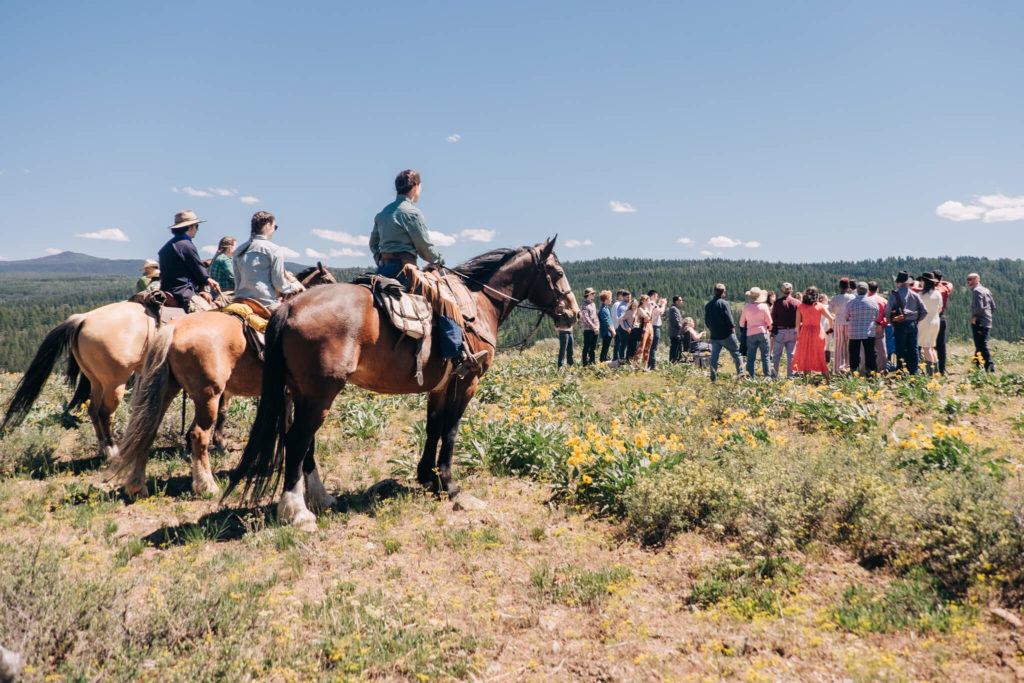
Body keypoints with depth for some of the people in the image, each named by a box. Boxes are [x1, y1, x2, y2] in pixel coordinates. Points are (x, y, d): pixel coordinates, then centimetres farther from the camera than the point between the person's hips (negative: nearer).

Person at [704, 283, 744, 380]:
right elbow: (729, 318, -14)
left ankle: (713, 377, 2)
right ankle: (740, 373, 10)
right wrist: (732, 328, -1)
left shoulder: (707, 305, 9)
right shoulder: (724, 303, -10)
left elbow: (706, 321, 14)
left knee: (714, 356, 6)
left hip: (714, 336, 5)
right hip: (726, 335, -5)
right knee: (736, 353, 8)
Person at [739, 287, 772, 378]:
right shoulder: (764, 306, -3)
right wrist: (769, 329, 18)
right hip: (762, 332, -1)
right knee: (765, 355, 4)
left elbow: (741, 323, 6)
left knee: (750, 357, 4)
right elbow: (769, 322, -2)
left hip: (750, 334, 1)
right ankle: (767, 375, 3)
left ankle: (750, 376, 3)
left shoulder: (746, 307, 0)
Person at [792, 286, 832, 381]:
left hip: (805, 333, 0)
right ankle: (828, 380, 10)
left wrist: (798, 334, 7)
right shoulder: (820, 306, -3)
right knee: (821, 358, 10)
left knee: (805, 358, 9)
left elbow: (797, 323, -3)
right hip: (818, 333, 0)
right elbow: (830, 318, -9)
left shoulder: (800, 306, -2)